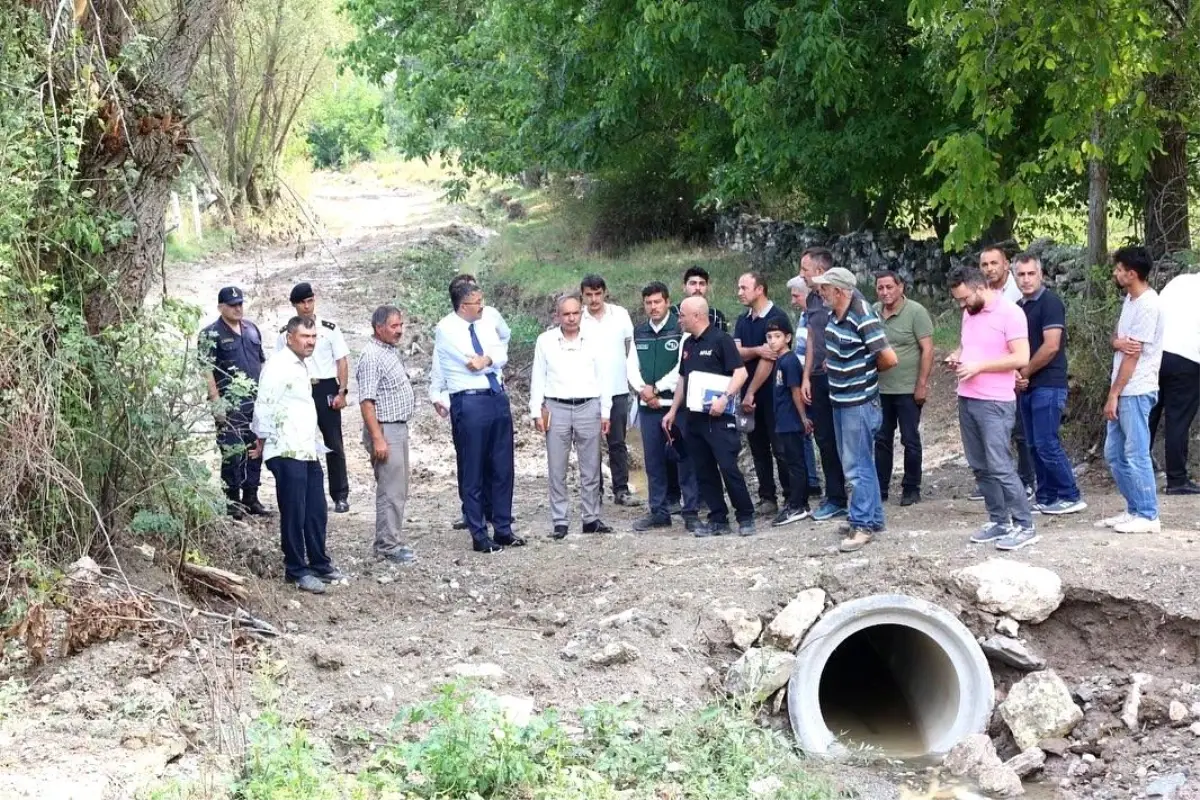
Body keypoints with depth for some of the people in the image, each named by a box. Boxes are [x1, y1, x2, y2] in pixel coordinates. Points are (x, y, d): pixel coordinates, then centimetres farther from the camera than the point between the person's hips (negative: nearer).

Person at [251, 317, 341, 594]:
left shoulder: (301, 366, 18)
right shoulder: (278, 366, -12)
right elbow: (264, 407, -15)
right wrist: (263, 439, -6)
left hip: (308, 452, 9)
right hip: (287, 454, -9)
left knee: (316, 512, 13)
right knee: (294, 514, -2)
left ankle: (319, 563, 24)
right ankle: (296, 570, 5)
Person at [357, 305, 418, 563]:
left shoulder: (391, 350, 14)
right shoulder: (372, 356, -16)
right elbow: (367, 401, -21)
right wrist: (377, 438, -24)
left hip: (399, 427, 10)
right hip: (385, 430, -10)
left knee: (399, 490, 13)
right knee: (390, 491, -8)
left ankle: (392, 540, 20)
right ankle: (388, 546, -3)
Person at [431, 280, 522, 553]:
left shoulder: (486, 323, 11)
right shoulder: (446, 329, -9)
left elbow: (502, 355, 1)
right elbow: (473, 362, -15)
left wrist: (486, 359, -17)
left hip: (498, 398, 6)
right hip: (469, 403, -6)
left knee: (503, 468, 11)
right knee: (472, 472, 1)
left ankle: (503, 529, 21)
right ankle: (479, 535, 9)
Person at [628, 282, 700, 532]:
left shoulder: (681, 330, -5)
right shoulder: (639, 333, 13)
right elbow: (632, 366, 11)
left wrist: (657, 388, -11)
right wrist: (643, 390, -7)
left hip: (677, 403, -5)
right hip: (648, 406, 5)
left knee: (684, 458, -3)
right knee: (653, 460, 8)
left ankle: (691, 512, 1)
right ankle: (658, 511, 16)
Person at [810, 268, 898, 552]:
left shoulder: (863, 319, -21)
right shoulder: (833, 316, 5)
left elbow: (889, 358, -21)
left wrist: (869, 371, -4)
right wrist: (832, 364, 9)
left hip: (859, 403, -9)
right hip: (840, 400, 9)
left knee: (857, 466, -5)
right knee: (860, 463, 17)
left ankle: (863, 525, 2)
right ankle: (873, 518, 27)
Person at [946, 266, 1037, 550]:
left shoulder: (1010, 313, -13)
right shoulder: (969, 313, 12)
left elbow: (1021, 358, -18)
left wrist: (979, 366, -20)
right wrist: (956, 356, 3)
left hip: (995, 404, -8)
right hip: (967, 400, 8)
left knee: (1000, 467, -10)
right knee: (980, 467, 10)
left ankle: (1024, 526, -2)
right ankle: (998, 521, 19)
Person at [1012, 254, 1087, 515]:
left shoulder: (1050, 303, -10)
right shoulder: (1019, 307, 15)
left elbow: (1051, 347, -18)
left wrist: (1024, 372, -9)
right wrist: (1015, 376, 0)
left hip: (1048, 385, -8)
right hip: (1026, 387, 8)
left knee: (1047, 444, -10)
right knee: (1035, 445, 9)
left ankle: (1071, 497, -2)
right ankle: (1046, 498, 15)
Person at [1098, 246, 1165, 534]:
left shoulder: (1148, 305, -17)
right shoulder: (1130, 300, 14)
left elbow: (1133, 354, -17)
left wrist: (1113, 395, -15)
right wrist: (1118, 342, -12)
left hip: (1135, 392, -10)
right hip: (1124, 391, 10)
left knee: (1136, 455, -5)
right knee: (1114, 453, 13)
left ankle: (1147, 516, 1)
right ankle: (1135, 509, 20)